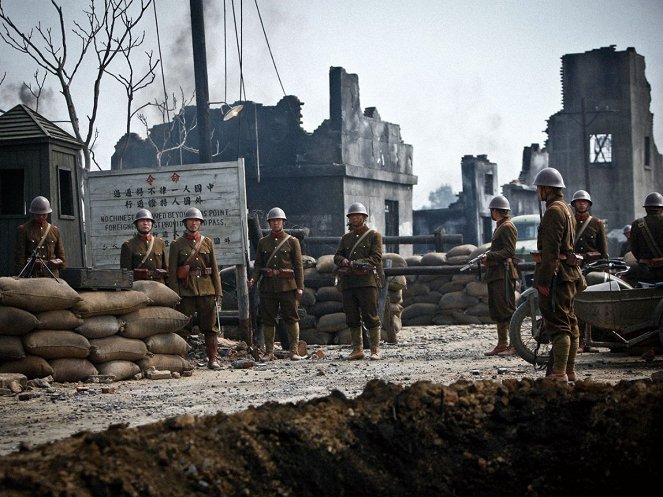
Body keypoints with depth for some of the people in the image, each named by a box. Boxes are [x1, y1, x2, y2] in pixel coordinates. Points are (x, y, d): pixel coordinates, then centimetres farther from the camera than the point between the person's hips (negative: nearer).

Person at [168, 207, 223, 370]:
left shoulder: (207, 243, 12)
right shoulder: (177, 245, 4)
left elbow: (215, 269, 11)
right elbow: (172, 272, 0)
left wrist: (218, 292, 5)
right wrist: (175, 294, -8)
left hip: (207, 290, 2)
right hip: (186, 292, -2)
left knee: (210, 327, 1)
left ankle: (212, 359, 5)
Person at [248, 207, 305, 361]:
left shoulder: (292, 241, 4)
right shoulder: (263, 242, 11)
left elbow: (298, 265, 1)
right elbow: (258, 264, 10)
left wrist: (300, 287, -6)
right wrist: (253, 279, -9)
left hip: (287, 285, -2)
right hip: (268, 285, 3)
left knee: (291, 318, -3)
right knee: (268, 319, 4)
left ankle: (294, 351, 0)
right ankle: (269, 352, 9)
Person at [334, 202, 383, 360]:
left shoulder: (374, 236, 3)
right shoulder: (346, 238, 19)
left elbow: (376, 258, -8)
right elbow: (337, 257, 11)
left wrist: (357, 263, -17)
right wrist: (343, 261, -12)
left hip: (366, 281, -5)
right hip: (348, 282, 5)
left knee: (370, 316, -6)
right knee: (352, 318, 5)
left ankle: (375, 350, -2)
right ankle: (357, 350, 11)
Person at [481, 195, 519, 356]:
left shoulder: (507, 227, -10)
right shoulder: (499, 227, 22)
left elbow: (509, 251, -17)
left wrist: (489, 256, -21)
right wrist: (487, 256, 9)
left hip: (504, 273, -11)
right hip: (495, 274, 11)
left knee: (507, 309, -11)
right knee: (497, 311, 12)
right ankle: (502, 344, 17)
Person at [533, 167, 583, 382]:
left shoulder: (553, 211, -13)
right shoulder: (567, 209, 20)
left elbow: (551, 250, -20)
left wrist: (544, 280, -21)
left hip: (556, 274, -11)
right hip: (569, 273, 11)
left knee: (557, 324, -11)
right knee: (569, 323, 11)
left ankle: (559, 374, -13)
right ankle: (569, 371, 16)